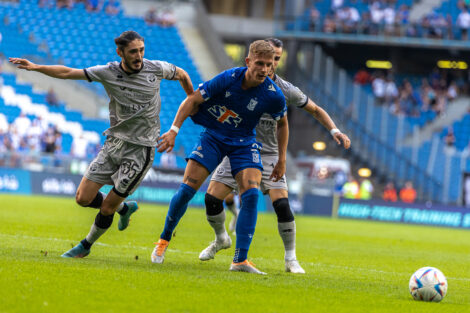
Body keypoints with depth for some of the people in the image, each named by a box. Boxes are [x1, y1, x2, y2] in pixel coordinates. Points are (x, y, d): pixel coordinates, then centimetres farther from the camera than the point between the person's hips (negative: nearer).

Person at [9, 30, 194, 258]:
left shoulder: (156, 69, -7)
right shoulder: (108, 73, -5)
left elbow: (182, 75, 14)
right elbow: (67, 73, -6)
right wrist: (36, 67, -17)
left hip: (141, 148, -3)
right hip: (114, 142, 3)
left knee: (107, 208, -3)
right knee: (83, 198, -1)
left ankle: (86, 245, 23)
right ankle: (125, 208, 28)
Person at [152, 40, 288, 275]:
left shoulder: (274, 96, -18)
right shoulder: (228, 79, -22)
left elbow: (282, 123, 3)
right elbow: (193, 100, -13)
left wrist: (282, 160, 5)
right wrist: (174, 130, -21)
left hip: (244, 143, 1)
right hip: (213, 135, -1)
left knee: (251, 194, -20)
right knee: (187, 188, -10)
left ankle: (240, 260, -18)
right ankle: (164, 239, 14)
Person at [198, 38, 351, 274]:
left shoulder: (285, 90, -5)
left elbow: (315, 110, 8)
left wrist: (334, 130, -4)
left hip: (268, 155, -1)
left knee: (282, 204, -18)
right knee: (212, 197, -7)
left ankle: (291, 259, -3)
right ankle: (221, 239, 25)